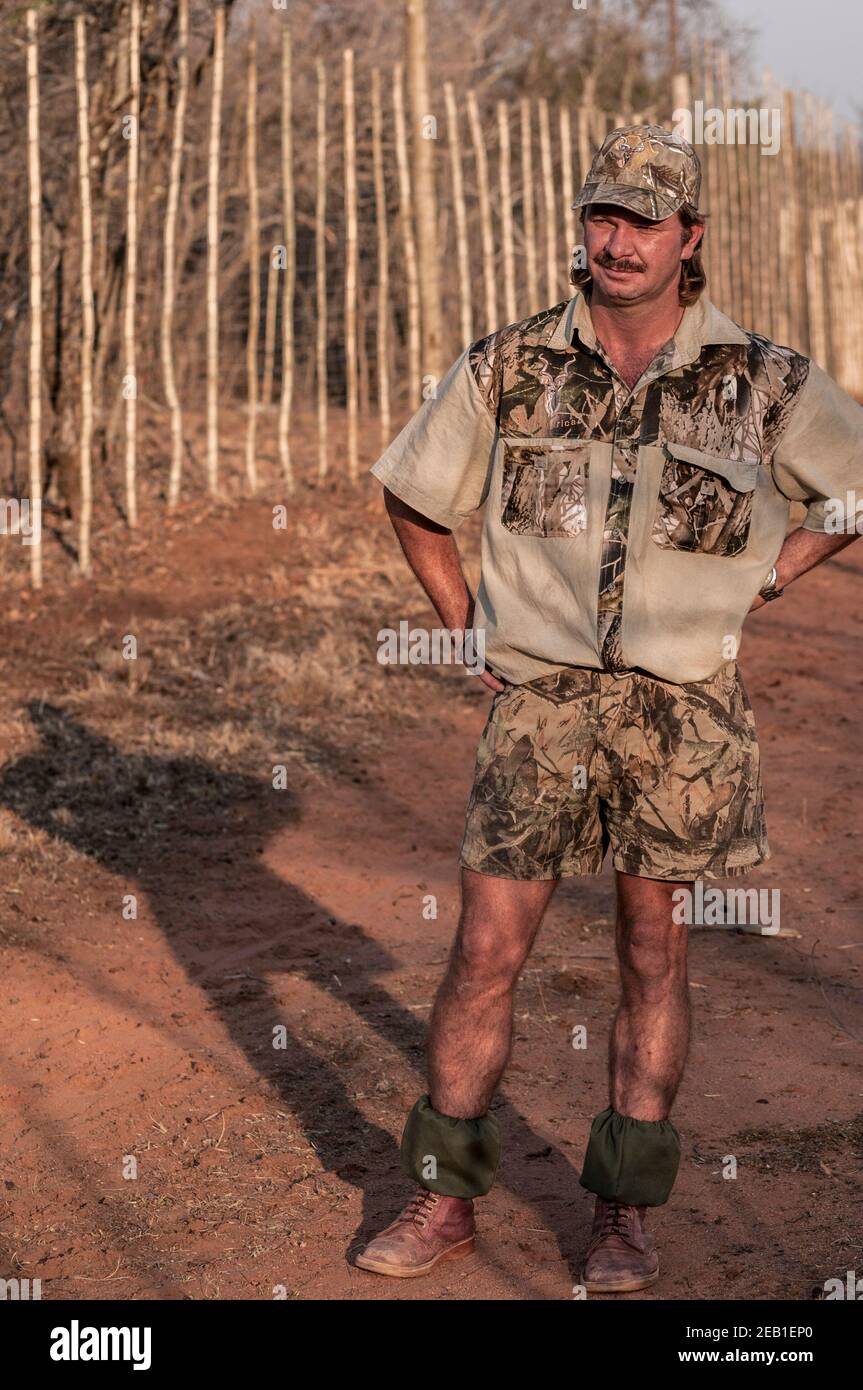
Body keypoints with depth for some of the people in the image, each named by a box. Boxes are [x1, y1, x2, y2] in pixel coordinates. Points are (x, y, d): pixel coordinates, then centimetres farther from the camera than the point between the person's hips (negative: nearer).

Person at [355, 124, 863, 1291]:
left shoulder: (762, 382, -3)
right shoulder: (511, 366, -1)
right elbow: (414, 496, 12)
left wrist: (761, 582, 2)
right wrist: (471, 633, 7)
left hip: (683, 710, 0)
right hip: (543, 701, 1)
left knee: (654, 957, 7)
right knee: (487, 947, -1)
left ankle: (625, 1215, 20)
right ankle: (443, 1199, 13)